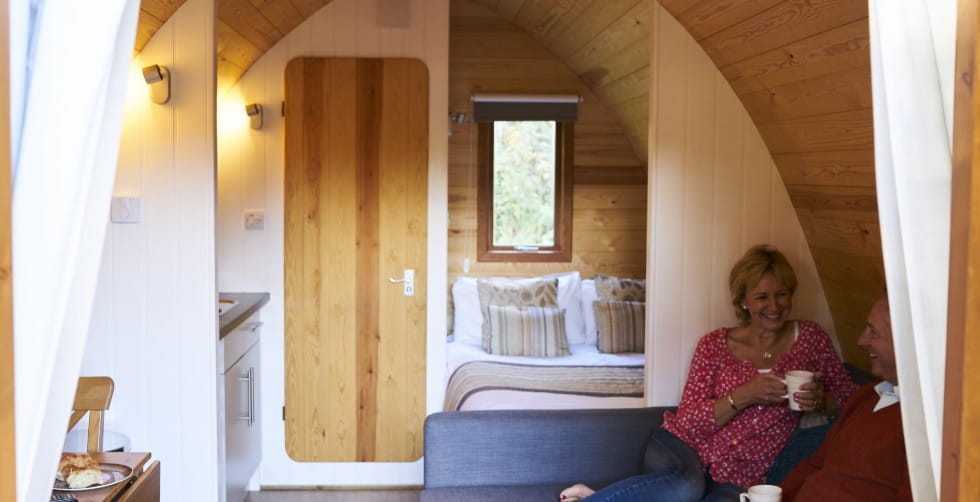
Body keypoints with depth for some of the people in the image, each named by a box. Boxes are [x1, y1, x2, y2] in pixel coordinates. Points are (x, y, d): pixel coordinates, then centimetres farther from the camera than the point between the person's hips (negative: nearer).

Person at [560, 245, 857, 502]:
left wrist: (820, 400, -9)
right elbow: (689, 421, -1)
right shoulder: (714, 345, 4)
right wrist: (743, 396, -17)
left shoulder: (811, 339, 8)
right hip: (684, 446, -1)